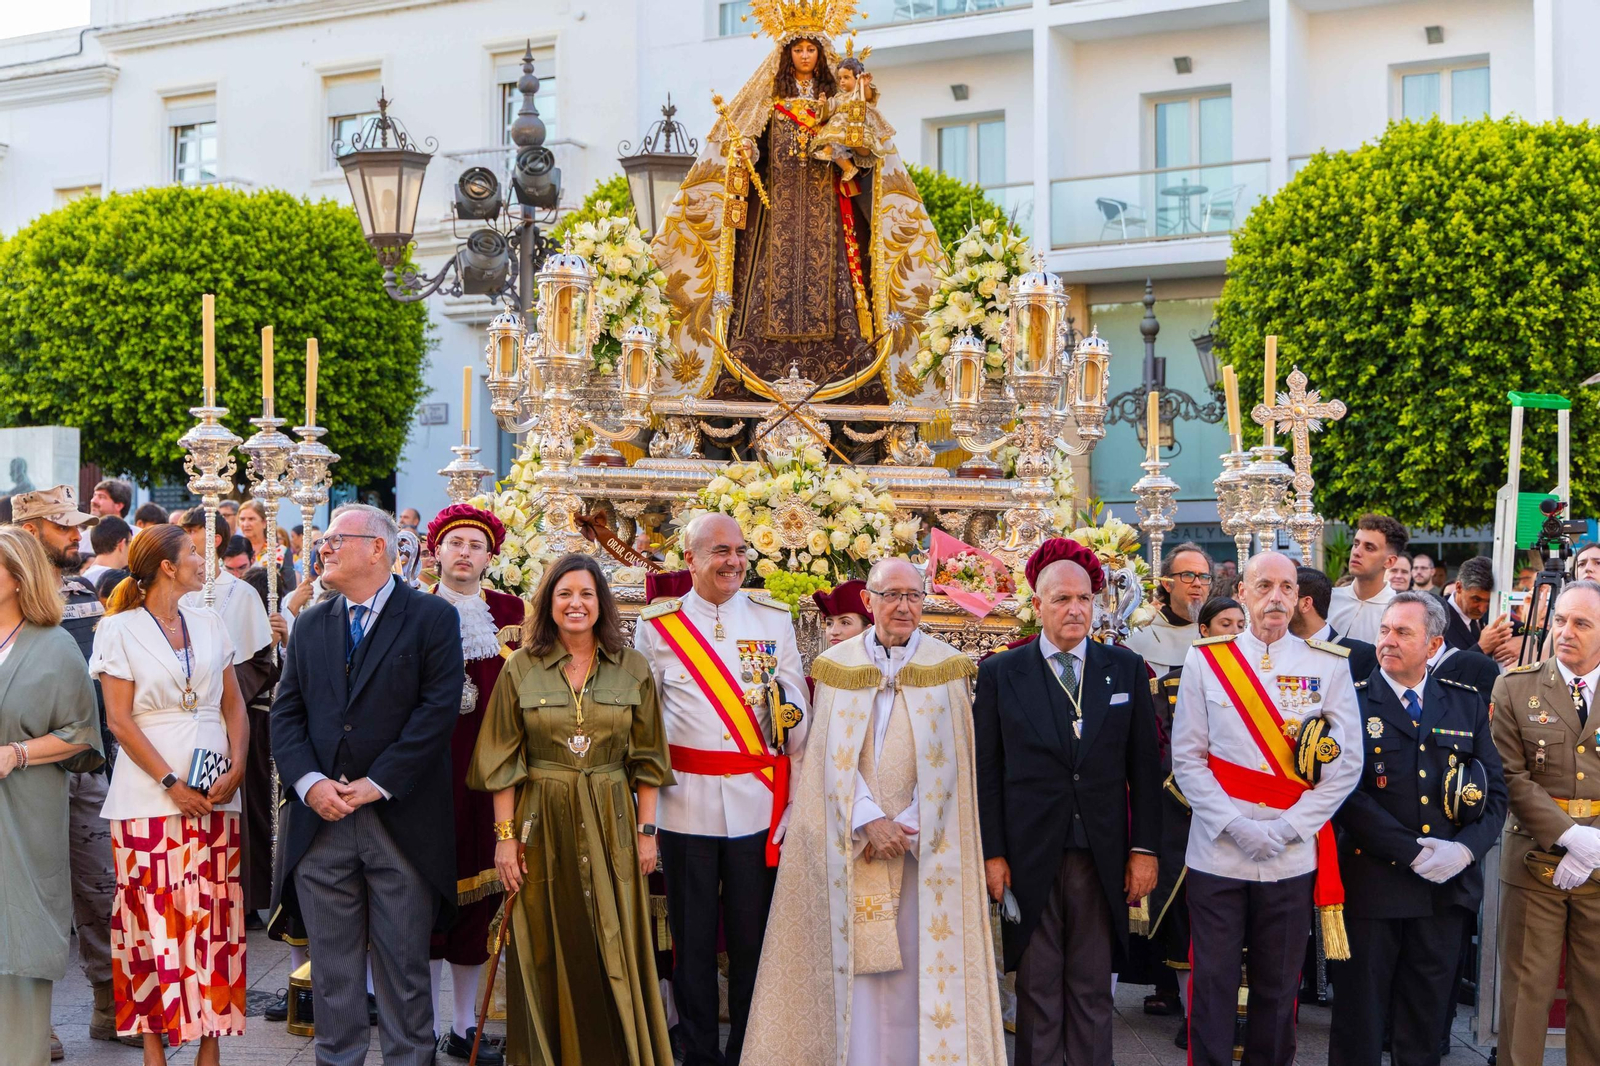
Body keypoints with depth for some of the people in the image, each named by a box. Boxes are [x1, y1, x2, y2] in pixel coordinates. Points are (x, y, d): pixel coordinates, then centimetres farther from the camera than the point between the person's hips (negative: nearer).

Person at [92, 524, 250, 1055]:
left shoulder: (209, 623, 12)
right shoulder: (119, 629, 0)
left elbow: (233, 705, 13)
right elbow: (120, 720, -5)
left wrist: (237, 767, -4)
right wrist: (172, 784, -12)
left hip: (217, 793, 4)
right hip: (150, 795, -4)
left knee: (214, 919, 2)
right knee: (154, 918, -3)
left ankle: (210, 1046, 7)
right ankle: (154, 1044, 6)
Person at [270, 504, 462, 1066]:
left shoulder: (432, 617, -2)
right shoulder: (310, 624, 13)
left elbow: (438, 708, -10)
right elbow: (286, 713, 8)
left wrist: (378, 783, -14)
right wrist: (309, 782, -9)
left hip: (401, 817, -4)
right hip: (320, 817, 4)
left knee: (405, 963, 4)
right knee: (332, 964, 9)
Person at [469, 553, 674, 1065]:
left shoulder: (632, 668, 3)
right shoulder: (521, 668, 1)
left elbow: (646, 758, 5)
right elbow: (503, 760, 0)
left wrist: (647, 829, -1)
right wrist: (505, 835, -5)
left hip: (609, 825, 1)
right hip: (542, 827, -1)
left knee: (615, 954, 4)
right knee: (548, 956, 6)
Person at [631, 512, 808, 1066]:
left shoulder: (774, 618, 8)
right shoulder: (656, 625, 4)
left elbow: (796, 701, 9)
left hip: (757, 798, 1)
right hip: (686, 799, -1)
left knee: (752, 935, 4)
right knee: (693, 935, 6)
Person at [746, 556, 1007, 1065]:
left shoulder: (946, 667, 2)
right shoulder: (838, 665, 4)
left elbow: (946, 762, -2)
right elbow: (834, 757, -2)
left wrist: (904, 828, -10)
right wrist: (871, 822, -14)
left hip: (924, 846, 0)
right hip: (852, 843, 0)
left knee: (919, 960, -1)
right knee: (855, 961, 1)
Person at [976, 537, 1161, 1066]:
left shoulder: (1126, 668, 7)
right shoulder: (1000, 674, 2)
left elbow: (1144, 765, 7)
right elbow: (987, 771, 1)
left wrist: (1144, 848, 2)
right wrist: (992, 854, -4)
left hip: (1102, 858, 1)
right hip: (1028, 858, -1)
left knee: (1093, 991, 6)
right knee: (1037, 992, 4)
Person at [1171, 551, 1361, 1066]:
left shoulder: (1329, 665, 2)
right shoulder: (1205, 660, 1)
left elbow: (1347, 764, 0)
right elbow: (1186, 759, 0)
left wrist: (1287, 828, -10)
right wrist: (1236, 824, -12)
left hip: (1292, 859, 1)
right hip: (1216, 852, -1)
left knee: (1278, 985, 10)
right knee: (1213, 982, 3)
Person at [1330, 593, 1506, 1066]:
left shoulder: (1467, 705, 9)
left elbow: (1495, 792, 7)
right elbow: (1348, 795, -11)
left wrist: (1465, 848, -10)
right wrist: (1412, 851, -16)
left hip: (1447, 886, 3)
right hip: (1372, 883, -3)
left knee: (1425, 1024, 12)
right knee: (1361, 1019, 4)